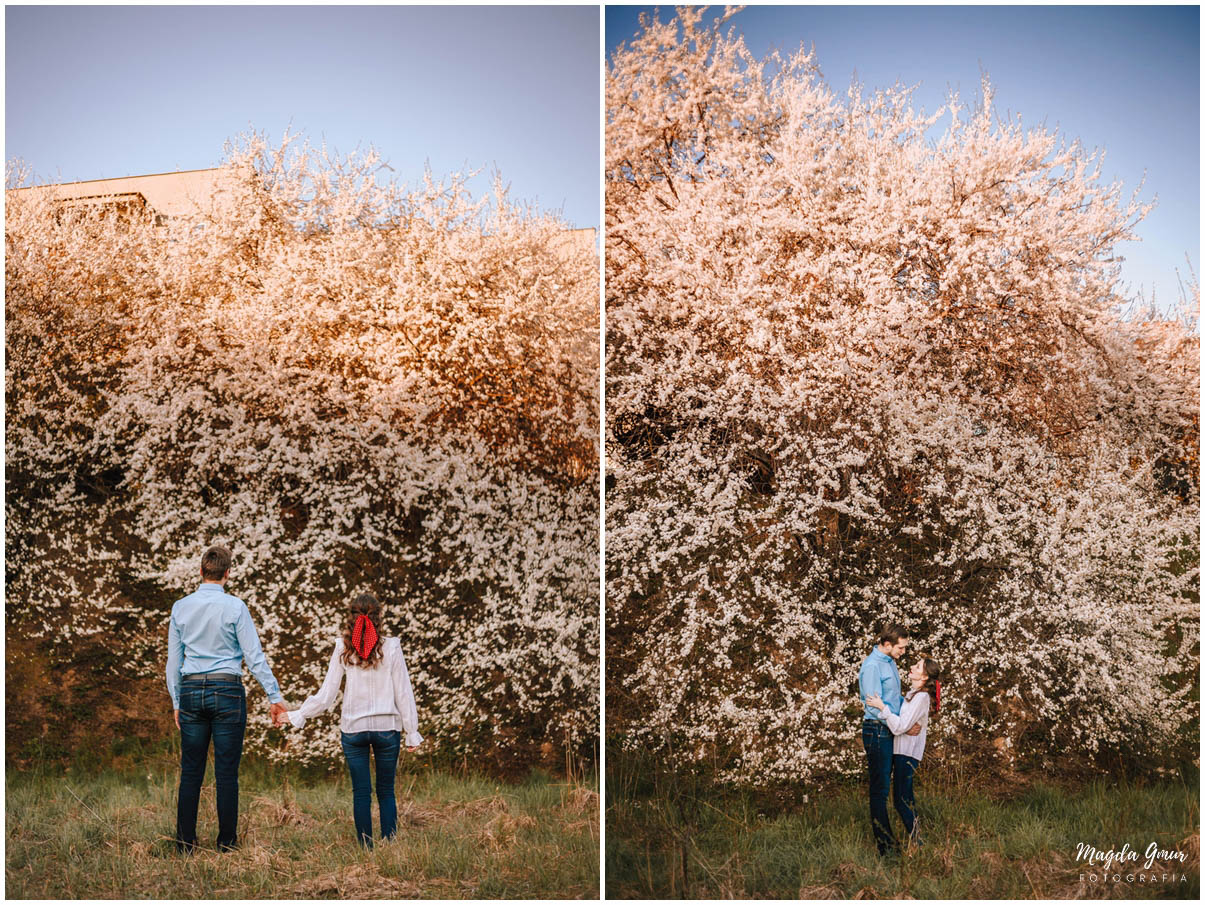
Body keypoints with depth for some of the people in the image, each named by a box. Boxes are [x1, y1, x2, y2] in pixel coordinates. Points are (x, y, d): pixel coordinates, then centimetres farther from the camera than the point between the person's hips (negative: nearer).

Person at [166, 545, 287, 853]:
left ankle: (185, 845, 7)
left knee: (190, 772, 6)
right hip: (227, 691, -3)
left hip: (191, 691, 3)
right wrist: (274, 695, 0)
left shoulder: (180, 607, 6)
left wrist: (176, 702, 19)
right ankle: (227, 845, 3)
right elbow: (254, 656, -6)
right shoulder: (234, 607, -5)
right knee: (227, 773, 0)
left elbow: (173, 660, 11)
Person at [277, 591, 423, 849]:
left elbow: (326, 695, -2)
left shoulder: (343, 650, -3)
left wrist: (296, 715, 9)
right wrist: (412, 732, 5)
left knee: (361, 792, 7)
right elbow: (404, 694, -2)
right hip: (387, 727, 0)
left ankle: (366, 849, 7)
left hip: (353, 728, 0)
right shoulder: (391, 648, -5)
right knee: (386, 791, 9)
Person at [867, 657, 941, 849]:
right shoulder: (912, 694, 13)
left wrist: (882, 707, -22)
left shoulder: (921, 697, -16)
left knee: (901, 799, -7)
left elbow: (899, 727, -22)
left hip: (907, 754, -10)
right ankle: (914, 838, 20)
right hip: (901, 751, 10)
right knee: (904, 797, 14)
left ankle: (916, 842, -1)